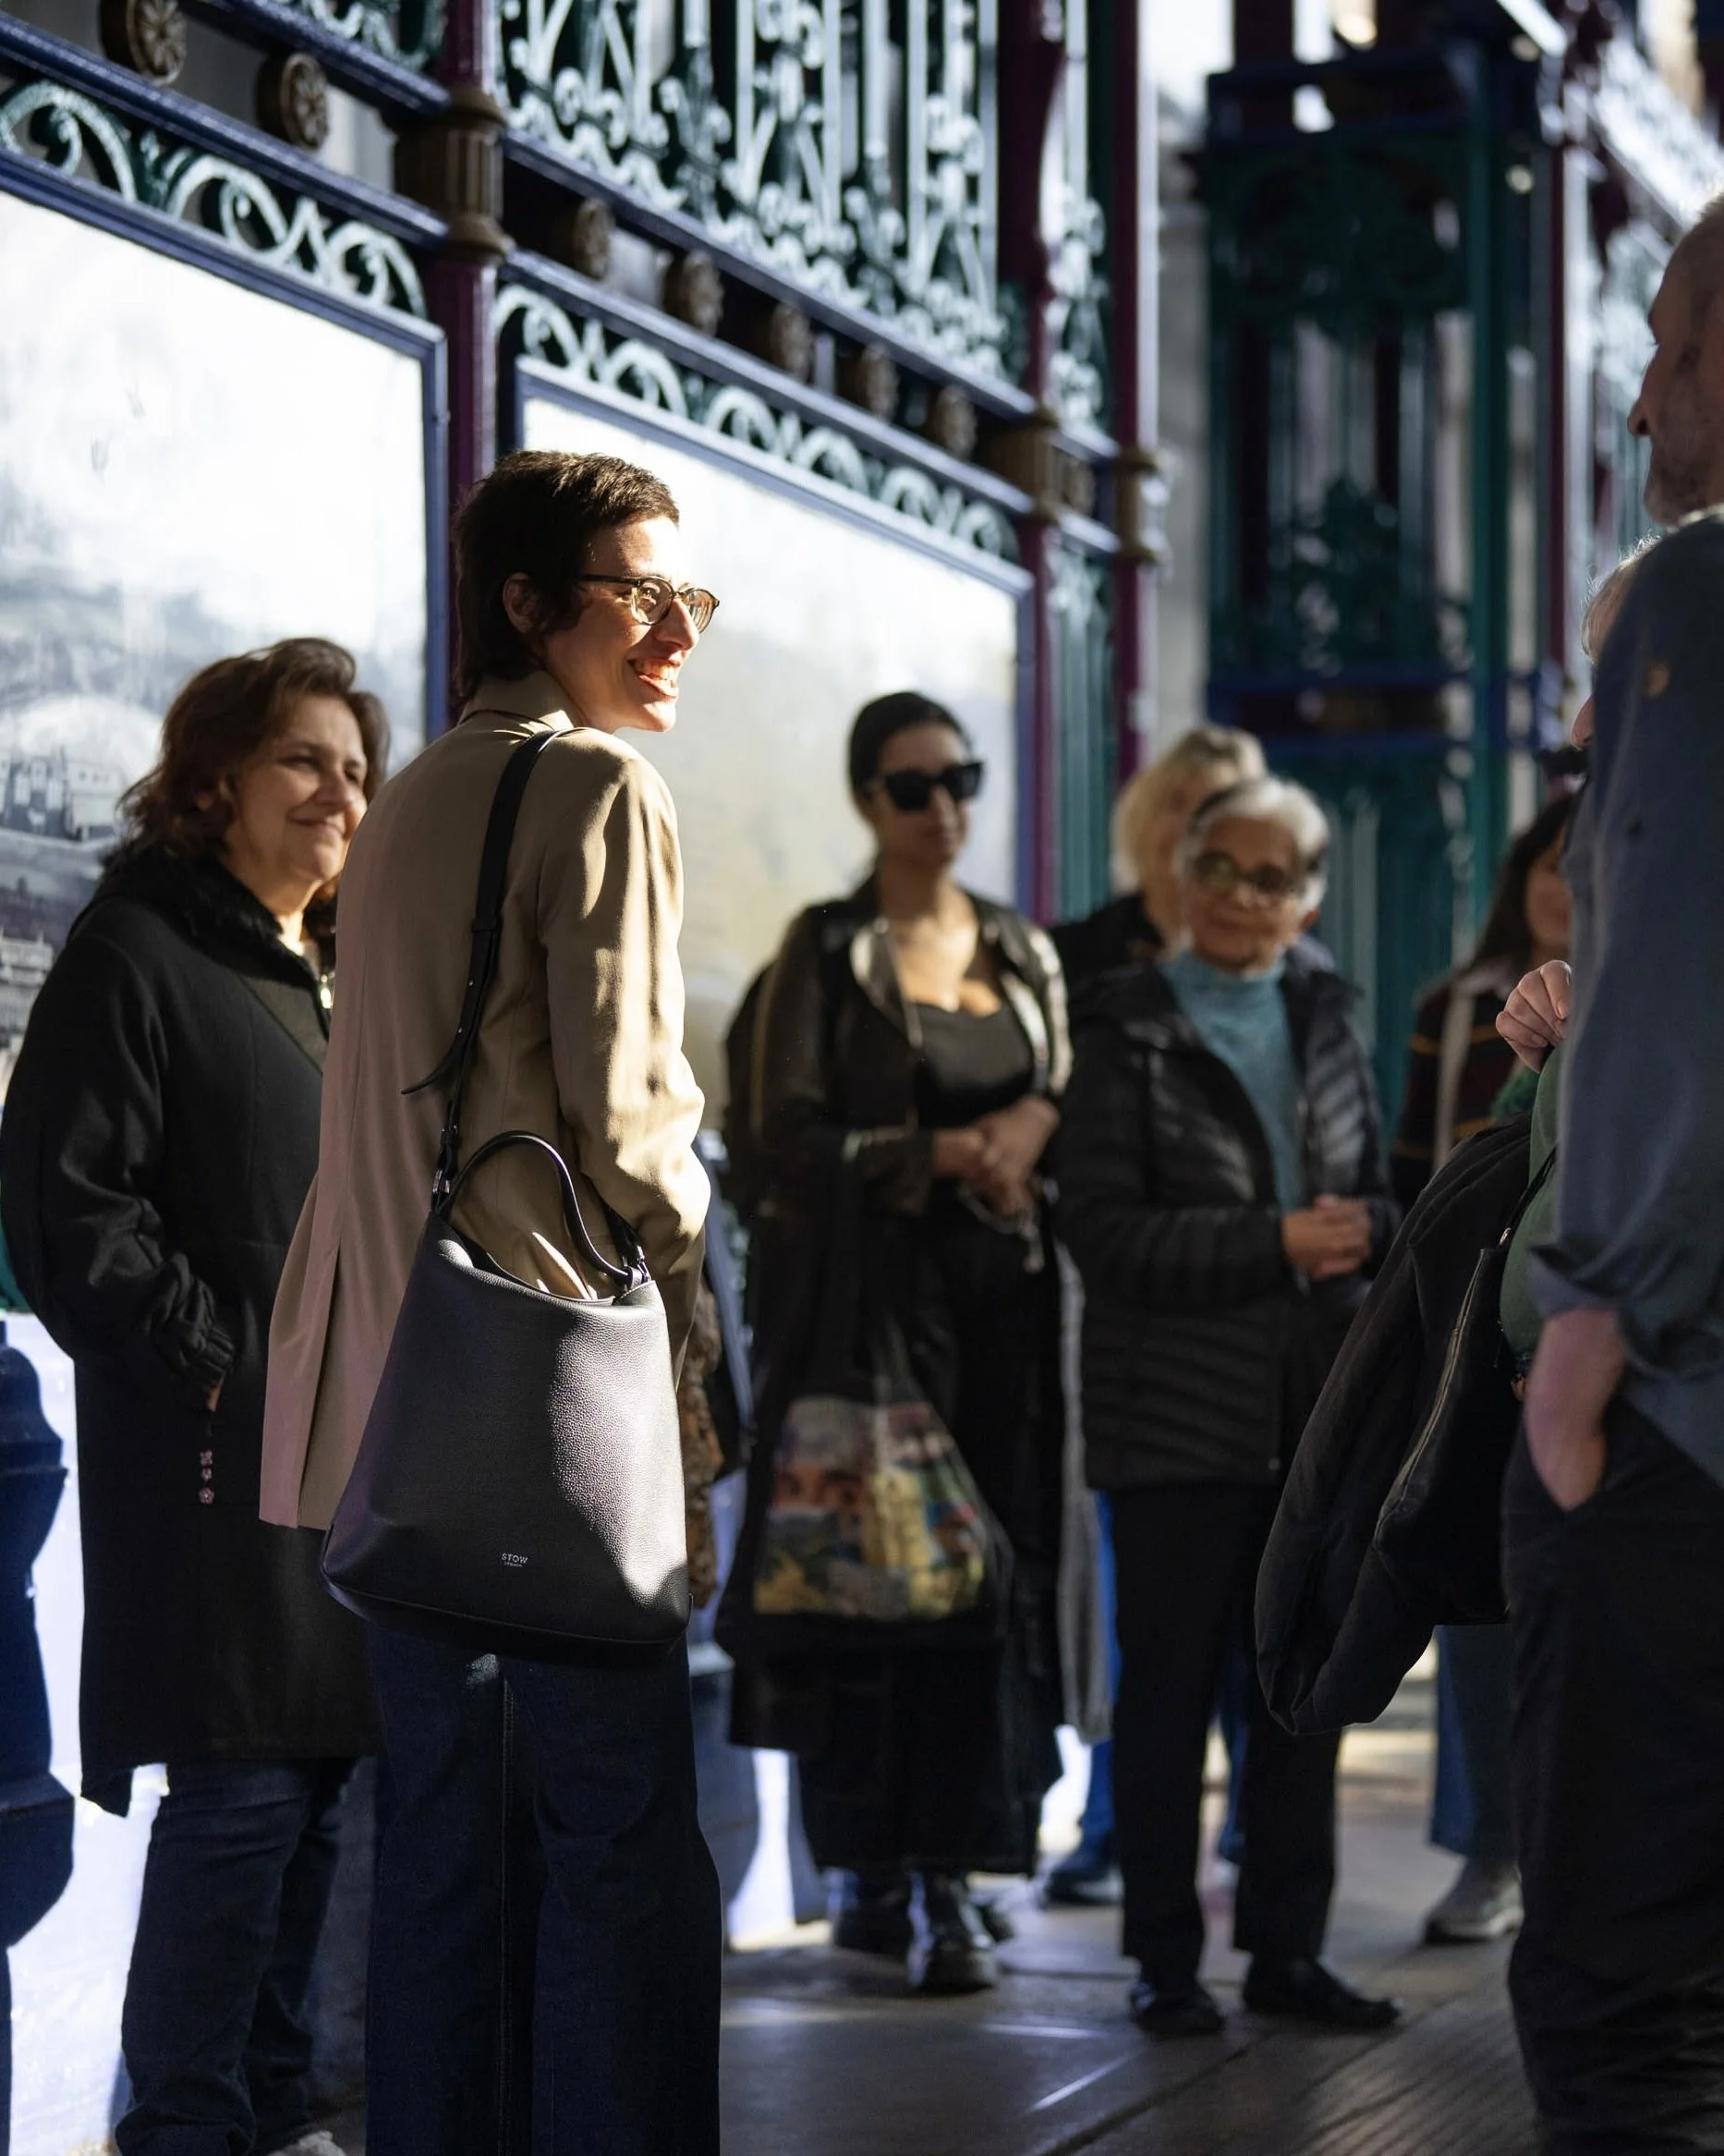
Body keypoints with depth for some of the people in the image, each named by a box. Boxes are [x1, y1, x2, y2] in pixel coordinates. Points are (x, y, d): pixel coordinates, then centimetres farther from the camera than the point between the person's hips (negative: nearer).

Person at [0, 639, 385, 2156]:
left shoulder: (342, 976, 20)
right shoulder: (137, 956, -6)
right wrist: (232, 1362, -14)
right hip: (216, 1460, -8)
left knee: (315, 1780, 9)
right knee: (240, 1790, -9)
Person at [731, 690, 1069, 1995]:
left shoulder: (1024, 950, 16)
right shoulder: (830, 949, 3)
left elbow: (1073, 1101, 17)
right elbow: (790, 1135, -6)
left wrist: (1033, 1129, -5)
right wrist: (944, 1154, -12)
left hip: (1003, 1295, 4)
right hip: (867, 1290, -4)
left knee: (998, 1578, -3)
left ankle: (952, 1877, 1)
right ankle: (874, 1872, 2)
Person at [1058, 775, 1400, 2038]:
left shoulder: (1329, 1022, 12)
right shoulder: (1129, 1032, -3)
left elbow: (1377, 1199, 13)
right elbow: (1105, 1229, -11)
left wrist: (1359, 1234, -11)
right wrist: (1277, 1245, -17)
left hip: (1319, 1410, 5)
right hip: (1183, 1408, -4)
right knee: (1170, 1688, 2)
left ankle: (1288, 1949, 18)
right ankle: (1166, 1959, 11)